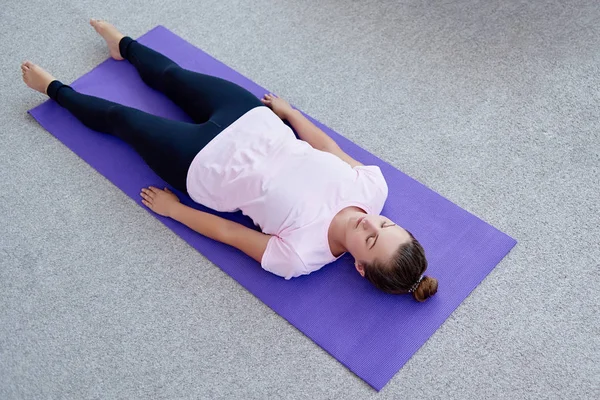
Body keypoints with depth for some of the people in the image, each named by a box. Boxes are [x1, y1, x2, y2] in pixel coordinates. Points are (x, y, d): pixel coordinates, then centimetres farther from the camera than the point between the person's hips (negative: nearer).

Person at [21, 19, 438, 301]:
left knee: (117, 117, 14)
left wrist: (173, 209, -6)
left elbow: (227, 232, -18)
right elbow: (329, 147, -2)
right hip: (252, 121, 5)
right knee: (172, 75, 24)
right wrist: (289, 110, 11)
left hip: (202, 163, -4)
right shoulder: (374, 186, -21)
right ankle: (123, 45, 58)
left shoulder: (302, 256, -30)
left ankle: (54, 88, 44)